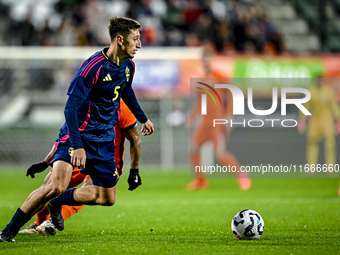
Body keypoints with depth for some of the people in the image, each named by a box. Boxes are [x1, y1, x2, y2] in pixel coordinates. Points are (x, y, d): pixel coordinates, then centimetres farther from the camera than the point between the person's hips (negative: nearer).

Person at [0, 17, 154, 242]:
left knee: (108, 198, 7)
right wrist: (77, 146, -33)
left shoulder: (128, 65, 2)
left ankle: (57, 203, 27)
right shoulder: (93, 67, -23)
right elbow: (71, 107, -25)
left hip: (104, 139, 8)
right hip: (78, 133, -8)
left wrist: (143, 118, 35)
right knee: (57, 185, -26)